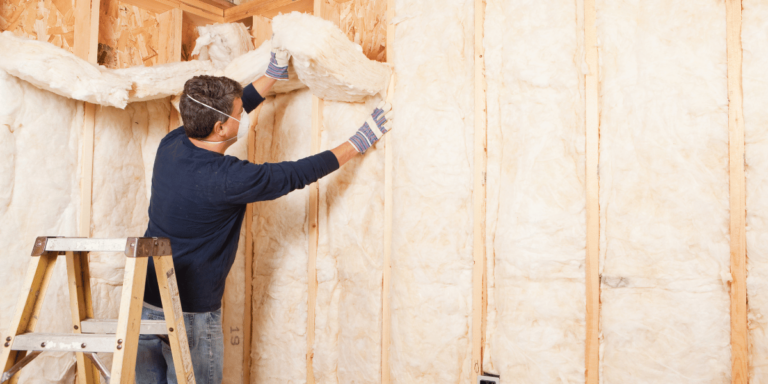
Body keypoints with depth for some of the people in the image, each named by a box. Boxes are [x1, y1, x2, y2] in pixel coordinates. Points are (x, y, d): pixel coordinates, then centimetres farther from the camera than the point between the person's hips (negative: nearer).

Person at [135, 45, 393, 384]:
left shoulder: (170, 145, -5)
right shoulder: (227, 179, -25)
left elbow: (219, 110, 10)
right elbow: (298, 174, -16)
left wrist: (274, 74, 15)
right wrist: (360, 141, -5)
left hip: (144, 301, 7)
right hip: (188, 313, -7)